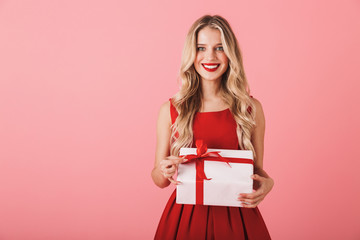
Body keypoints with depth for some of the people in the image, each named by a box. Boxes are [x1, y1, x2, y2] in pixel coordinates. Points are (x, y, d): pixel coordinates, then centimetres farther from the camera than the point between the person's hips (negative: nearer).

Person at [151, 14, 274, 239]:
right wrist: (164, 172, -17)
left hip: (237, 218, 1)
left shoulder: (251, 108, -1)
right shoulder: (170, 110, -2)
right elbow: (159, 179, 5)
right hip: (186, 217, 0)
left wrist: (267, 183, -14)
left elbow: (257, 169, 8)